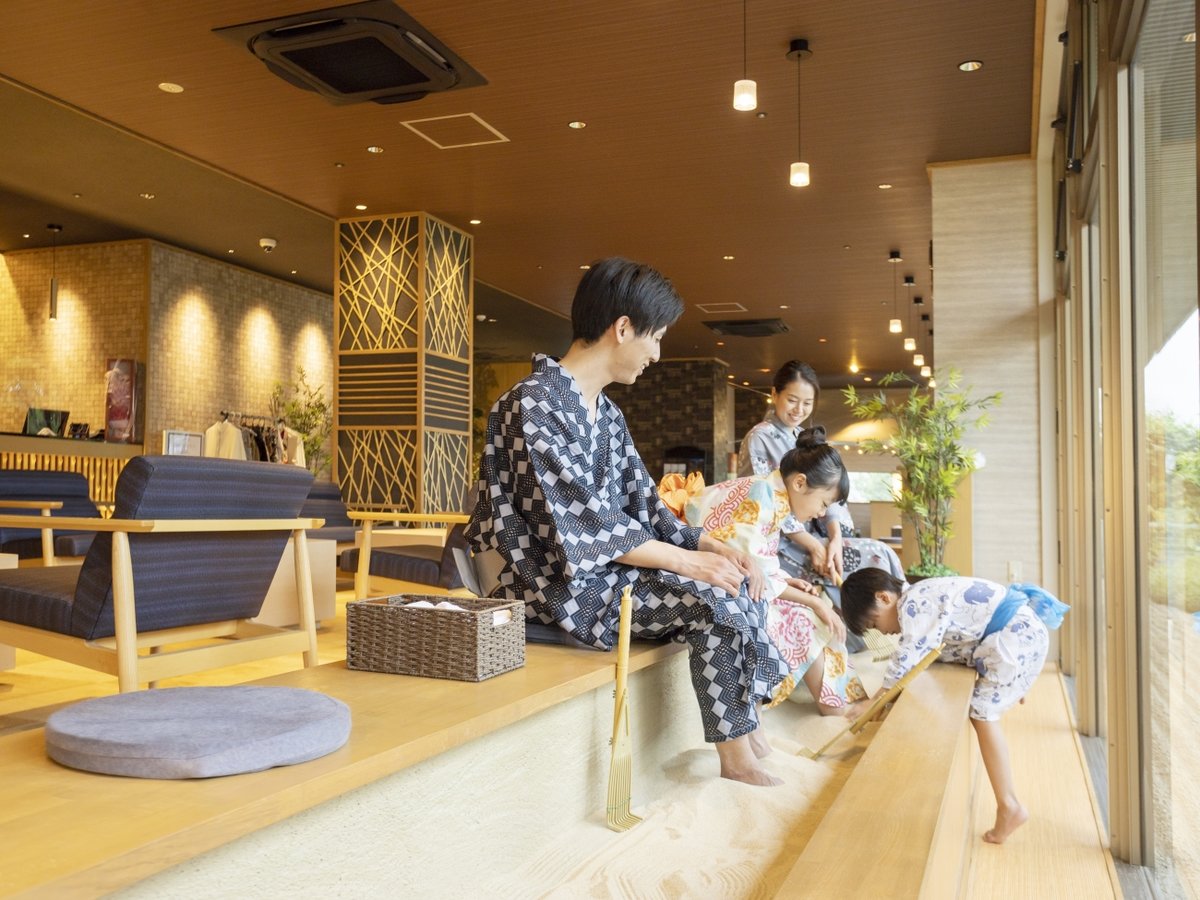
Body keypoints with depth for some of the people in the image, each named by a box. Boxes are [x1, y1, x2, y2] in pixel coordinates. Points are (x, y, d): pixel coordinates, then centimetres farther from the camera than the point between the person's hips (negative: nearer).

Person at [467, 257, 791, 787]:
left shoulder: (606, 413, 12)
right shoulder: (533, 405, -18)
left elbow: (643, 505, 11)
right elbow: (583, 522, -23)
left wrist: (712, 546, -3)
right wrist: (687, 560, -19)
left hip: (608, 565, 9)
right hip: (562, 582, -9)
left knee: (741, 585, 0)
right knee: (714, 600, -20)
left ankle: (746, 724, 7)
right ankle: (737, 753, -4)